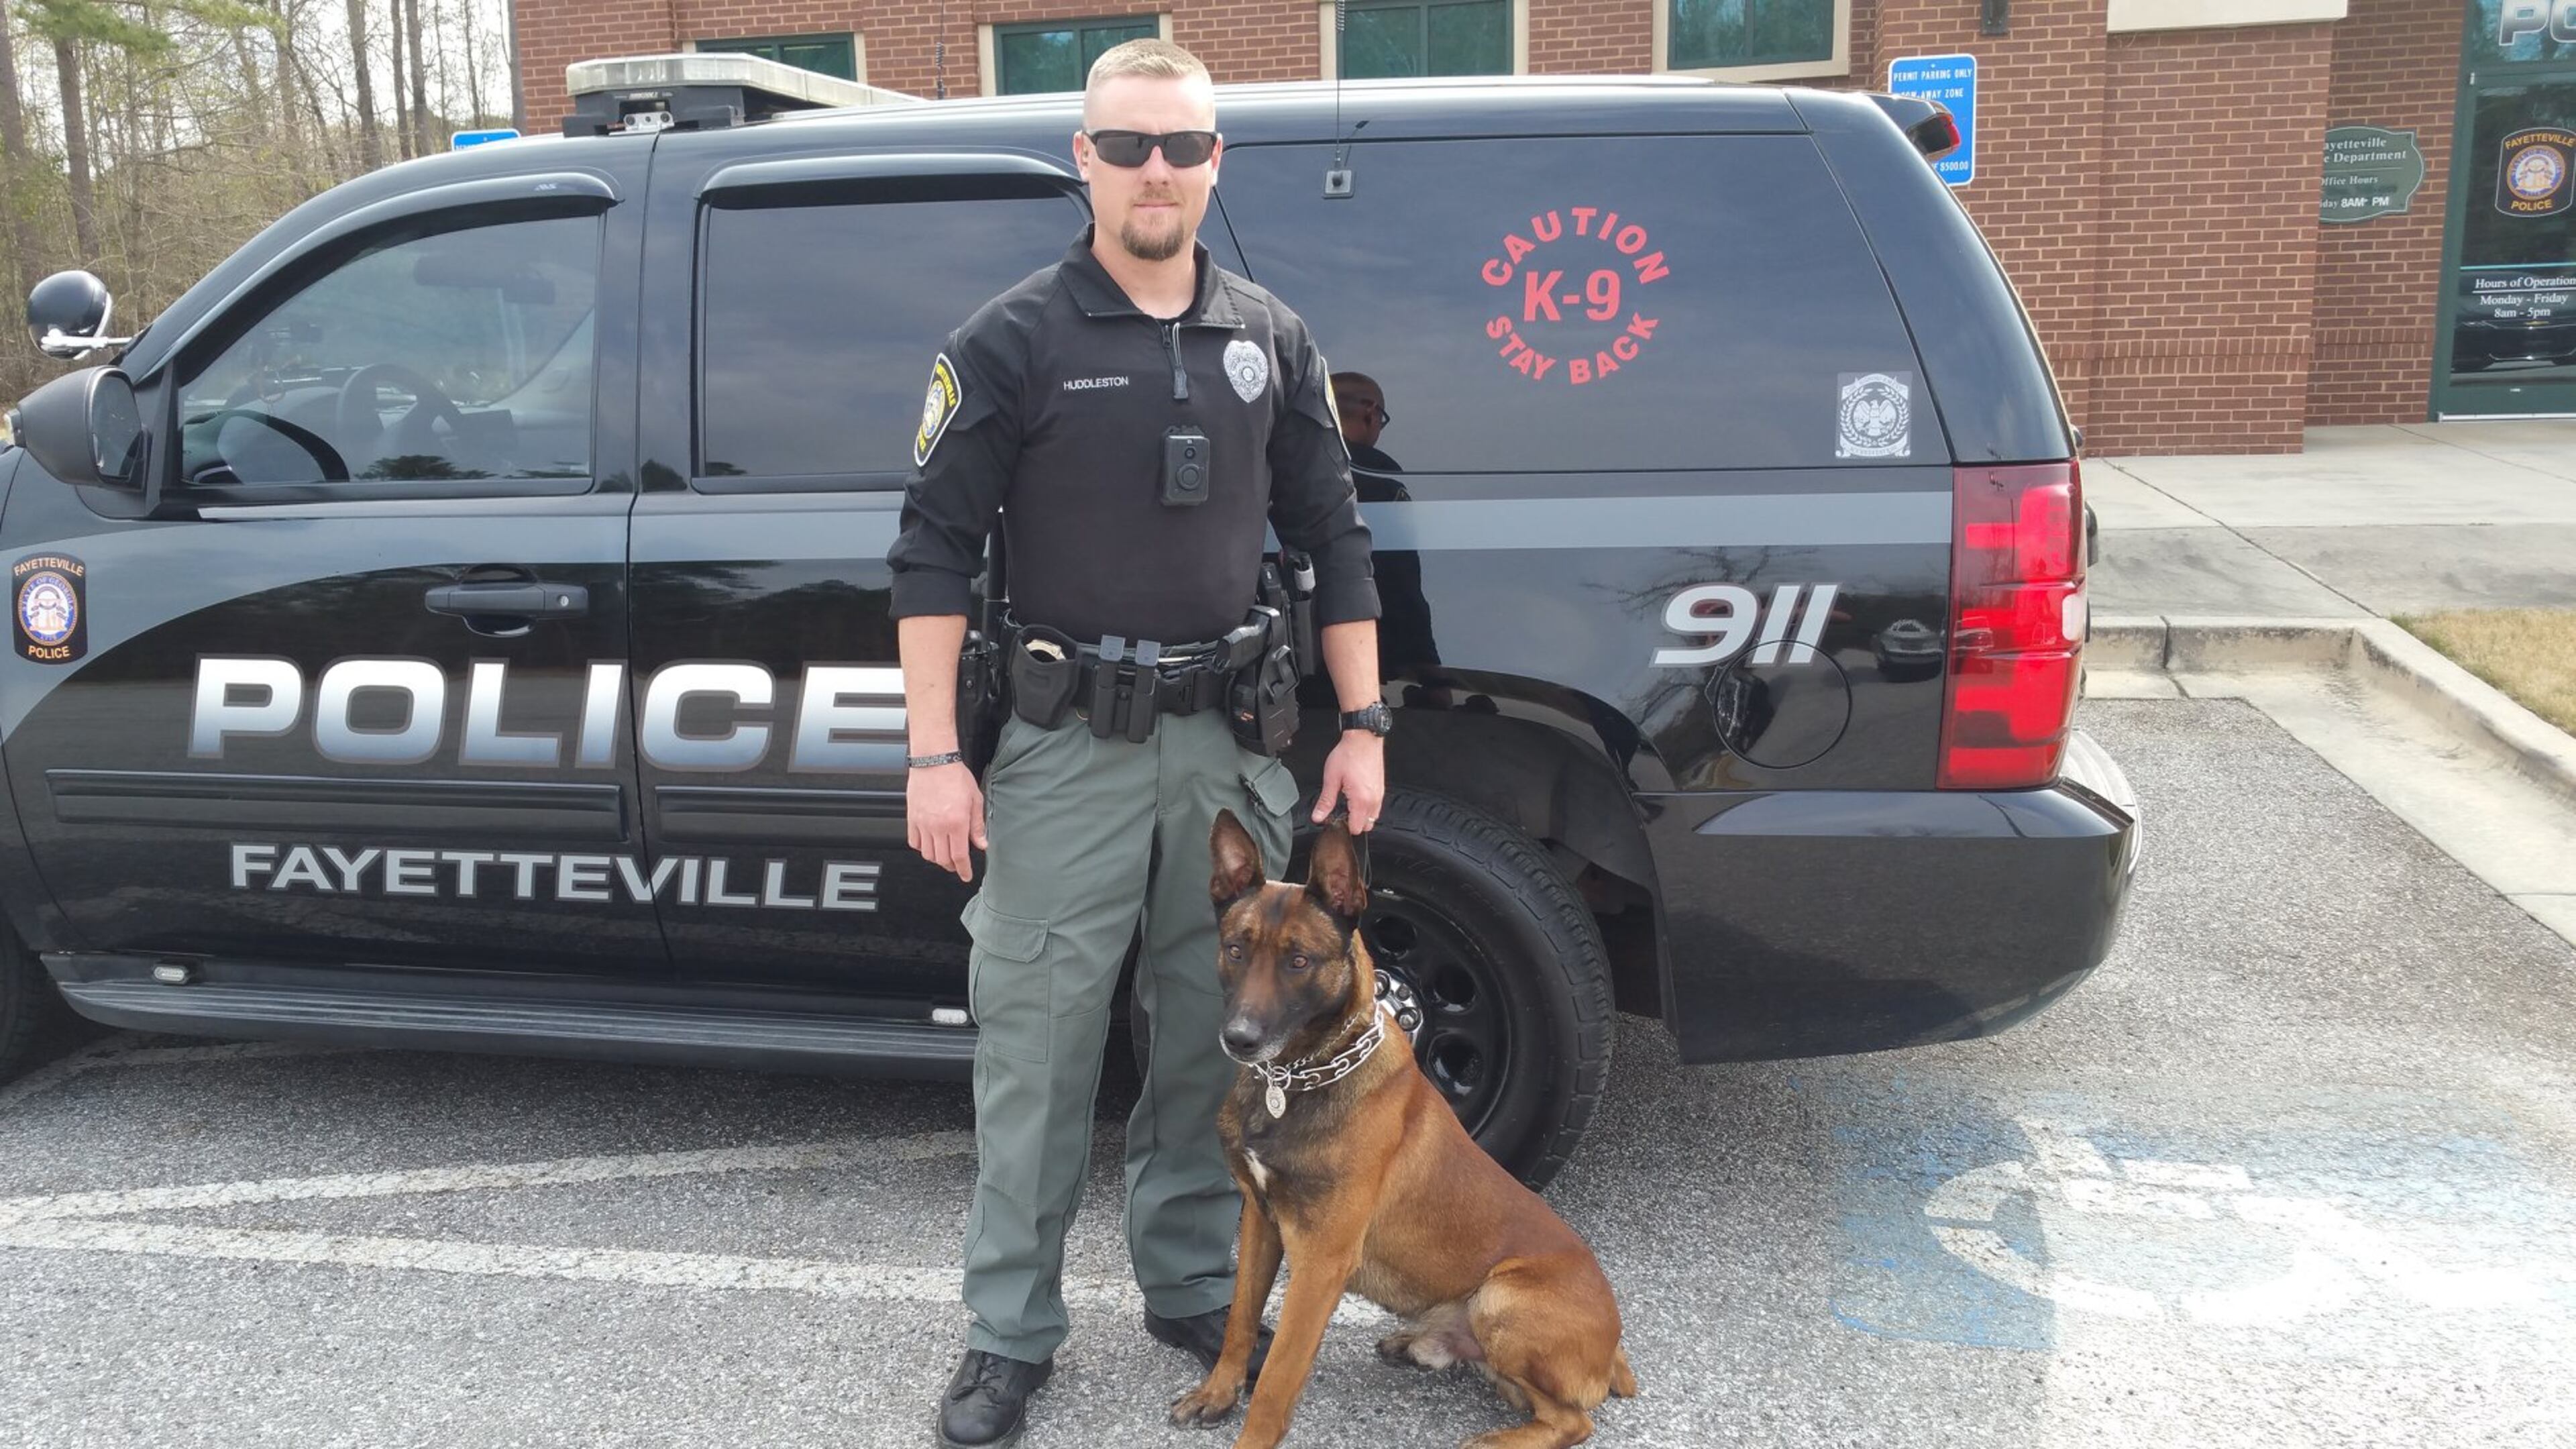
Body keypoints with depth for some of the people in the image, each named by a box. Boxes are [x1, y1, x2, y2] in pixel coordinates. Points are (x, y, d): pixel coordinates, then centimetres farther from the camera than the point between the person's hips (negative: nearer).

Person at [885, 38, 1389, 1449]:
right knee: (1035, 1044, 3)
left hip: (1233, 741, 3)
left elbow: (1332, 539, 13)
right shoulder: (1012, 340, -2)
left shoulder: (1271, 340, 9)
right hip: (1068, 749, -3)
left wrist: (1361, 725, 7)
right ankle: (1010, 1333, 19)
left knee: (1214, 1039, 13)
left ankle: (1194, 1290, 31)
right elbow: (934, 551, -4)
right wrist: (933, 756, -10)